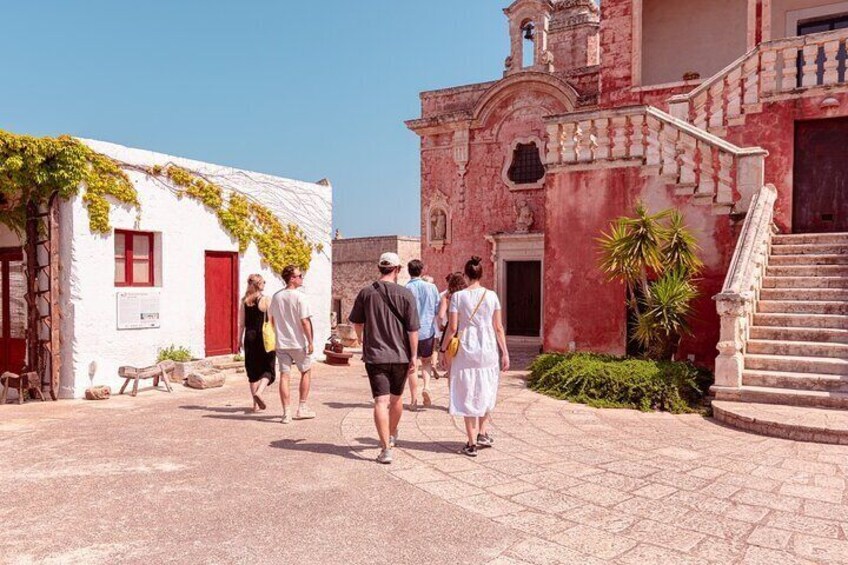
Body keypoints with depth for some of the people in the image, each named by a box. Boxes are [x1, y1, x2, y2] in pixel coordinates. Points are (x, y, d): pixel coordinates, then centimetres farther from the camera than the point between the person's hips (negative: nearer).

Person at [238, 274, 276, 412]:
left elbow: (241, 324, 6)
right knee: (267, 369, 6)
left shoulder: (244, 302, 4)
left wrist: (240, 340, 13)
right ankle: (259, 392, -20)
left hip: (250, 338, 4)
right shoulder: (265, 300, -7)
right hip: (264, 337, -4)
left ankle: (256, 404, 15)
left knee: (253, 370, 11)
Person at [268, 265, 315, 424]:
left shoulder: (276, 297, 5)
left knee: (284, 376, 4)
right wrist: (310, 342, -9)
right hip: (299, 342, -4)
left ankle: (287, 413, 4)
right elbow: (305, 322, -15)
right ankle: (302, 408, 17)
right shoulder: (299, 297, -13)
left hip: (281, 344, 4)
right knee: (306, 372, 14)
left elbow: (273, 320, 13)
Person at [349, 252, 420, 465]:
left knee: (381, 401, -2)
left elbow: (356, 322, 13)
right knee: (396, 398, 20)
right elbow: (412, 329, -8)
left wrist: (363, 342, 31)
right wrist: (414, 356, 0)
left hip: (374, 355, 0)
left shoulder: (366, 293, -1)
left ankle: (385, 449, -9)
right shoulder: (405, 294, -7)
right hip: (400, 355, 1)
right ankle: (392, 435, 40)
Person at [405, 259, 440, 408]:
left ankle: (414, 400, 11)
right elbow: (438, 310, 4)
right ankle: (426, 386, -3)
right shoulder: (431, 287, -1)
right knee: (427, 361, 20)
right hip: (428, 330, 2)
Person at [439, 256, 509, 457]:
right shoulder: (491, 296, -1)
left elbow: (453, 328, -7)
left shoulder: (458, 296, -6)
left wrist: (443, 349, 5)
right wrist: (505, 353, 8)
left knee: (467, 396, 6)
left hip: (466, 350, -2)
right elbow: (498, 327, 1)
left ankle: (472, 443, 10)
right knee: (485, 393, 21)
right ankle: (483, 433, 22)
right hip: (488, 350, 2)